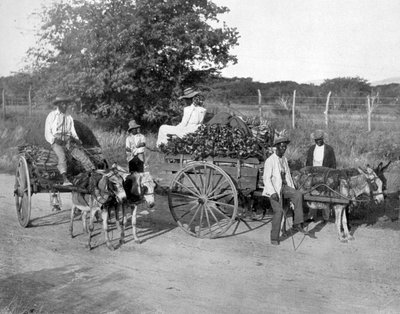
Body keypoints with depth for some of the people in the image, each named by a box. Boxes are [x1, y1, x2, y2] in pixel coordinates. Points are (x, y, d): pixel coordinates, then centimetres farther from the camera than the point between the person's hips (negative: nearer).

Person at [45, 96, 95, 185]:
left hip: (68, 141, 3)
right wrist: (55, 140, -13)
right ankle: (65, 180, -49)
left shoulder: (69, 118, 21)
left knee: (81, 154, -22)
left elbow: (73, 133, 17)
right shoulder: (51, 116, 9)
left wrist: (77, 140, -4)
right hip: (56, 141, -3)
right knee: (62, 156, -33)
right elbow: (47, 134, 5)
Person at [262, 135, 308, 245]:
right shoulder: (270, 161, -10)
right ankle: (274, 238, -2)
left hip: (284, 187, 6)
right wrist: (272, 193, -22)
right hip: (274, 189, -6)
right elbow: (266, 178, -13)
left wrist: (293, 190, 10)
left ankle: (297, 224, -17)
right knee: (278, 211, -17)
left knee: (298, 195, -21)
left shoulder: (284, 159, 12)